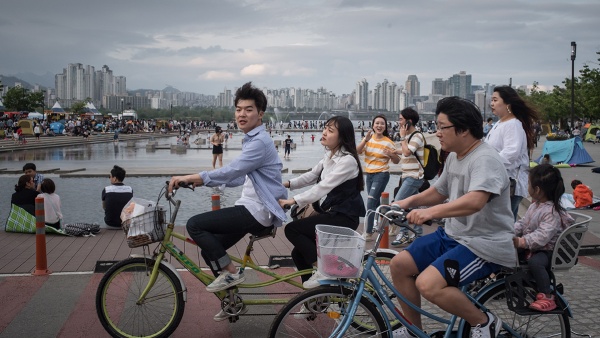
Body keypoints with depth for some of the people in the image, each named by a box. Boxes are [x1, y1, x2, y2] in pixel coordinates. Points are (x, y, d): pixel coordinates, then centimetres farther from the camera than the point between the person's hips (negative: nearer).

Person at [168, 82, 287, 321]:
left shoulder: (259, 142, -17)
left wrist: (189, 177, -26)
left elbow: (232, 172, -27)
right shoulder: (252, 140, 17)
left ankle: (231, 273, -5)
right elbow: (240, 177, 22)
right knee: (211, 249, 12)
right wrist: (200, 180, 13)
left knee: (195, 225, -16)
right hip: (251, 207, 10)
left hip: (256, 211, -10)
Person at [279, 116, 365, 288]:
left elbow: (323, 187, -26)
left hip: (344, 216, -9)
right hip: (332, 212, 9)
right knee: (299, 254, 5)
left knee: (292, 229, -17)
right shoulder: (329, 156, 10)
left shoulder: (347, 160, -19)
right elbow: (311, 176, 12)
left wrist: (293, 201, -30)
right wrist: (287, 184, -3)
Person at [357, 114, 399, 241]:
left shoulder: (388, 142, -9)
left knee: (371, 203, -14)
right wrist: (365, 140, -23)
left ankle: (369, 233, -12)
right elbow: (357, 151, -10)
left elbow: (397, 161, -2)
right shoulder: (368, 138, 3)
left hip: (381, 175, -6)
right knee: (375, 203, 17)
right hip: (369, 174, 6)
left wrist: (391, 154, -23)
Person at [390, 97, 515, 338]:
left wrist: (431, 212, -47)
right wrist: (410, 201, 5)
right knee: (399, 264, 2)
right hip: (454, 235, 10)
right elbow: (439, 191, 22)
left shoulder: (485, 160, -21)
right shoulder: (454, 156, 9)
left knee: (428, 284, -27)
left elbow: (475, 201, -38)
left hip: (485, 244, -10)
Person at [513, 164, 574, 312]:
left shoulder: (552, 212, -22)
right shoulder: (534, 206, 9)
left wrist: (522, 242, -41)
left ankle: (547, 297, -29)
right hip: (529, 248, 10)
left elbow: (543, 235, -33)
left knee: (535, 262, -37)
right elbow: (522, 223, 12)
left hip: (545, 251, -10)